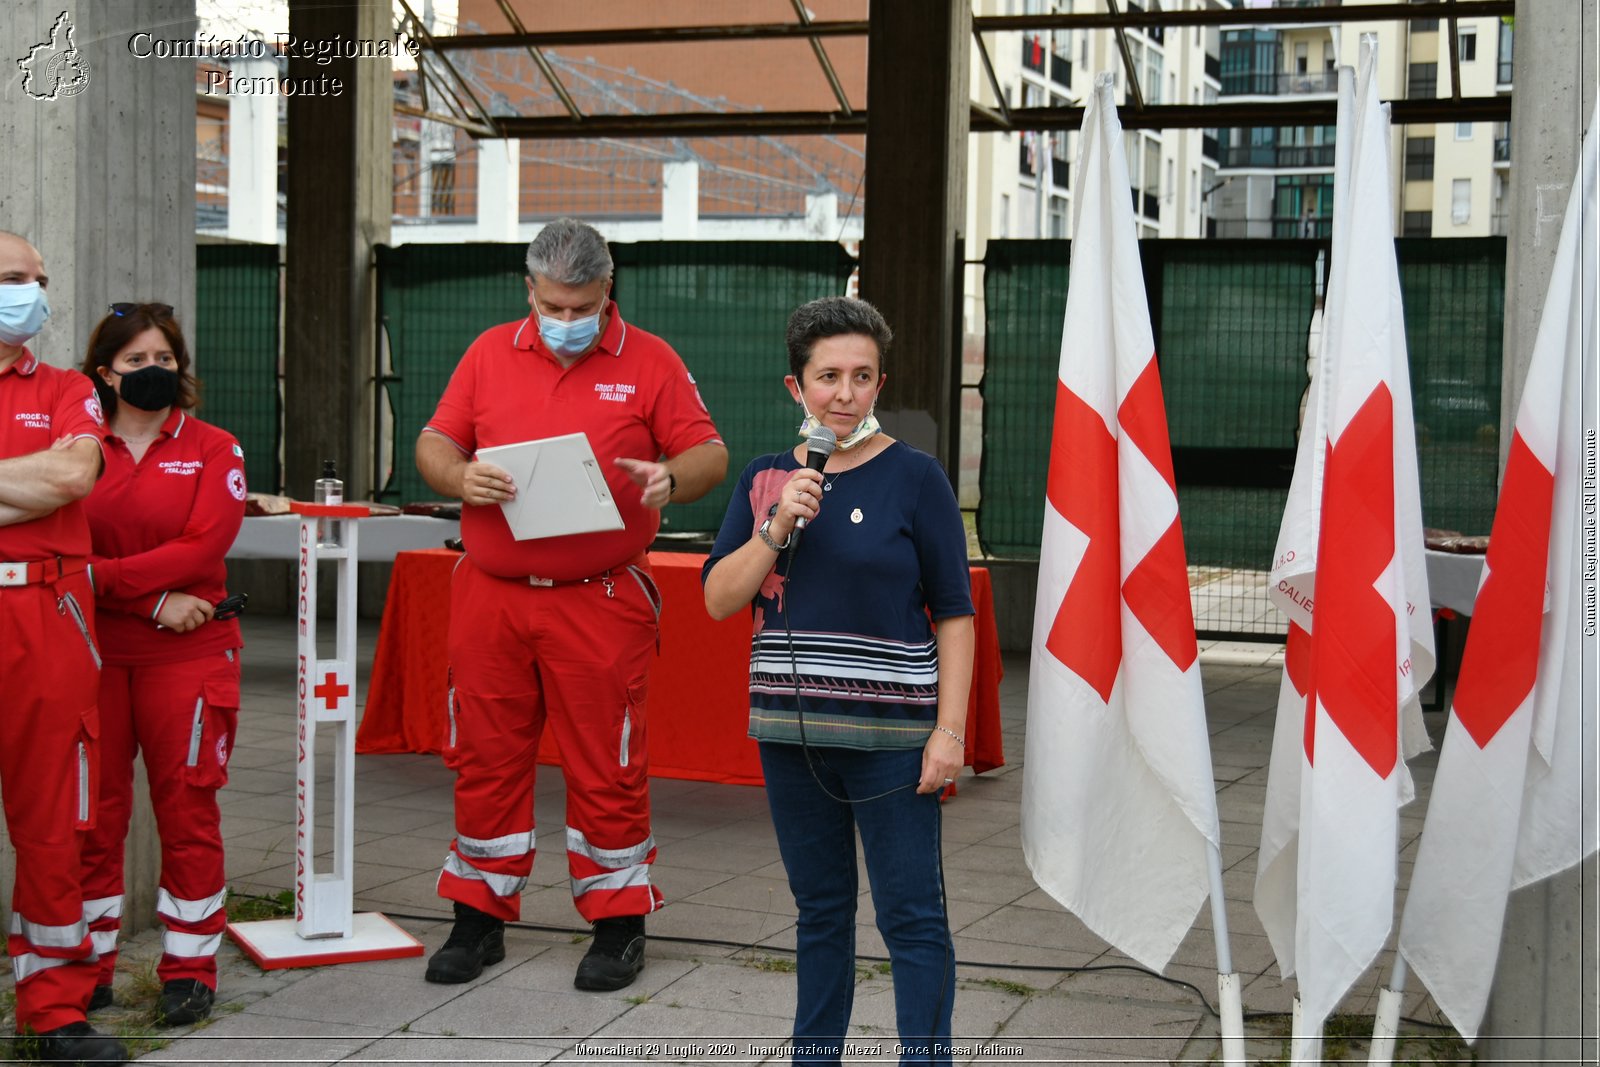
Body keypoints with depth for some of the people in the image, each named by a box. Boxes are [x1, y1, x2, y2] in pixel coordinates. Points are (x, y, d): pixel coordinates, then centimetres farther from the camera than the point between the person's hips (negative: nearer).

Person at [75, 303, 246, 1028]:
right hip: (93, 650, 1)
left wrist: (104, 576, -15)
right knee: (93, 809, 5)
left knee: (186, 807, 2)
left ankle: (189, 969, 11)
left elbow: (203, 548, -9)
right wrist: (154, 599, -13)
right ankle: (89, 965, 17)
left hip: (187, 651, -1)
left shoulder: (212, 449, 4)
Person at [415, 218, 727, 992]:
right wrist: (458, 477, -13)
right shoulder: (489, 354, 10)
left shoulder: (649, 362, 2)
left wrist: (671, 478, -21)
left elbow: (710, 455, 1)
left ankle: (618, 924, 16)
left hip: (599, 602, -3)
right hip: (489, 598, 3)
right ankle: (479, 919, 22)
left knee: (606, 767, 2)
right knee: (485, 759, 9)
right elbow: (433, 443, 9)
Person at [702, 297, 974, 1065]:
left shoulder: (914, 477, -4)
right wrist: (778, 526, -12)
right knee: (819, 908, 15)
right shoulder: (765, 479, 7)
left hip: (889, 734, -4)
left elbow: (954, 614, -4)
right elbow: (718, 600, 2)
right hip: (791, 728, 4)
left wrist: (950, 728, -10)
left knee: (911, 915, -2)